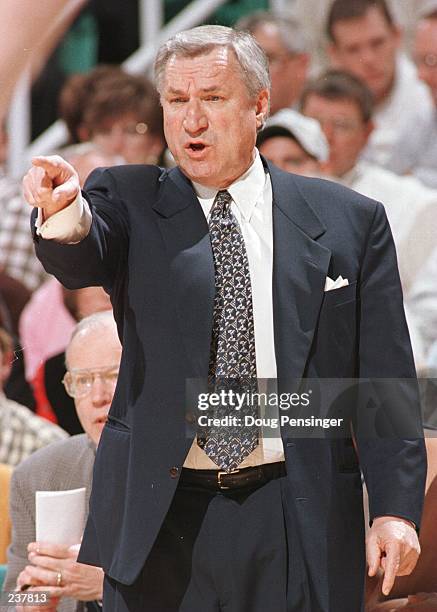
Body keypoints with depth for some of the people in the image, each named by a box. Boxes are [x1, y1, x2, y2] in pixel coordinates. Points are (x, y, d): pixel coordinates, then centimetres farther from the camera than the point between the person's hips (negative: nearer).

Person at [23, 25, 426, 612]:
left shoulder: (349, 221, 5)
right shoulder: (131, 201, 5)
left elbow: (384, 376, 3)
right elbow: (79, 260, -18)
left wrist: (396, 508, -5)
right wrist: (64, 213, -41)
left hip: (300, 524, 0)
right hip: (159, 518, 0)